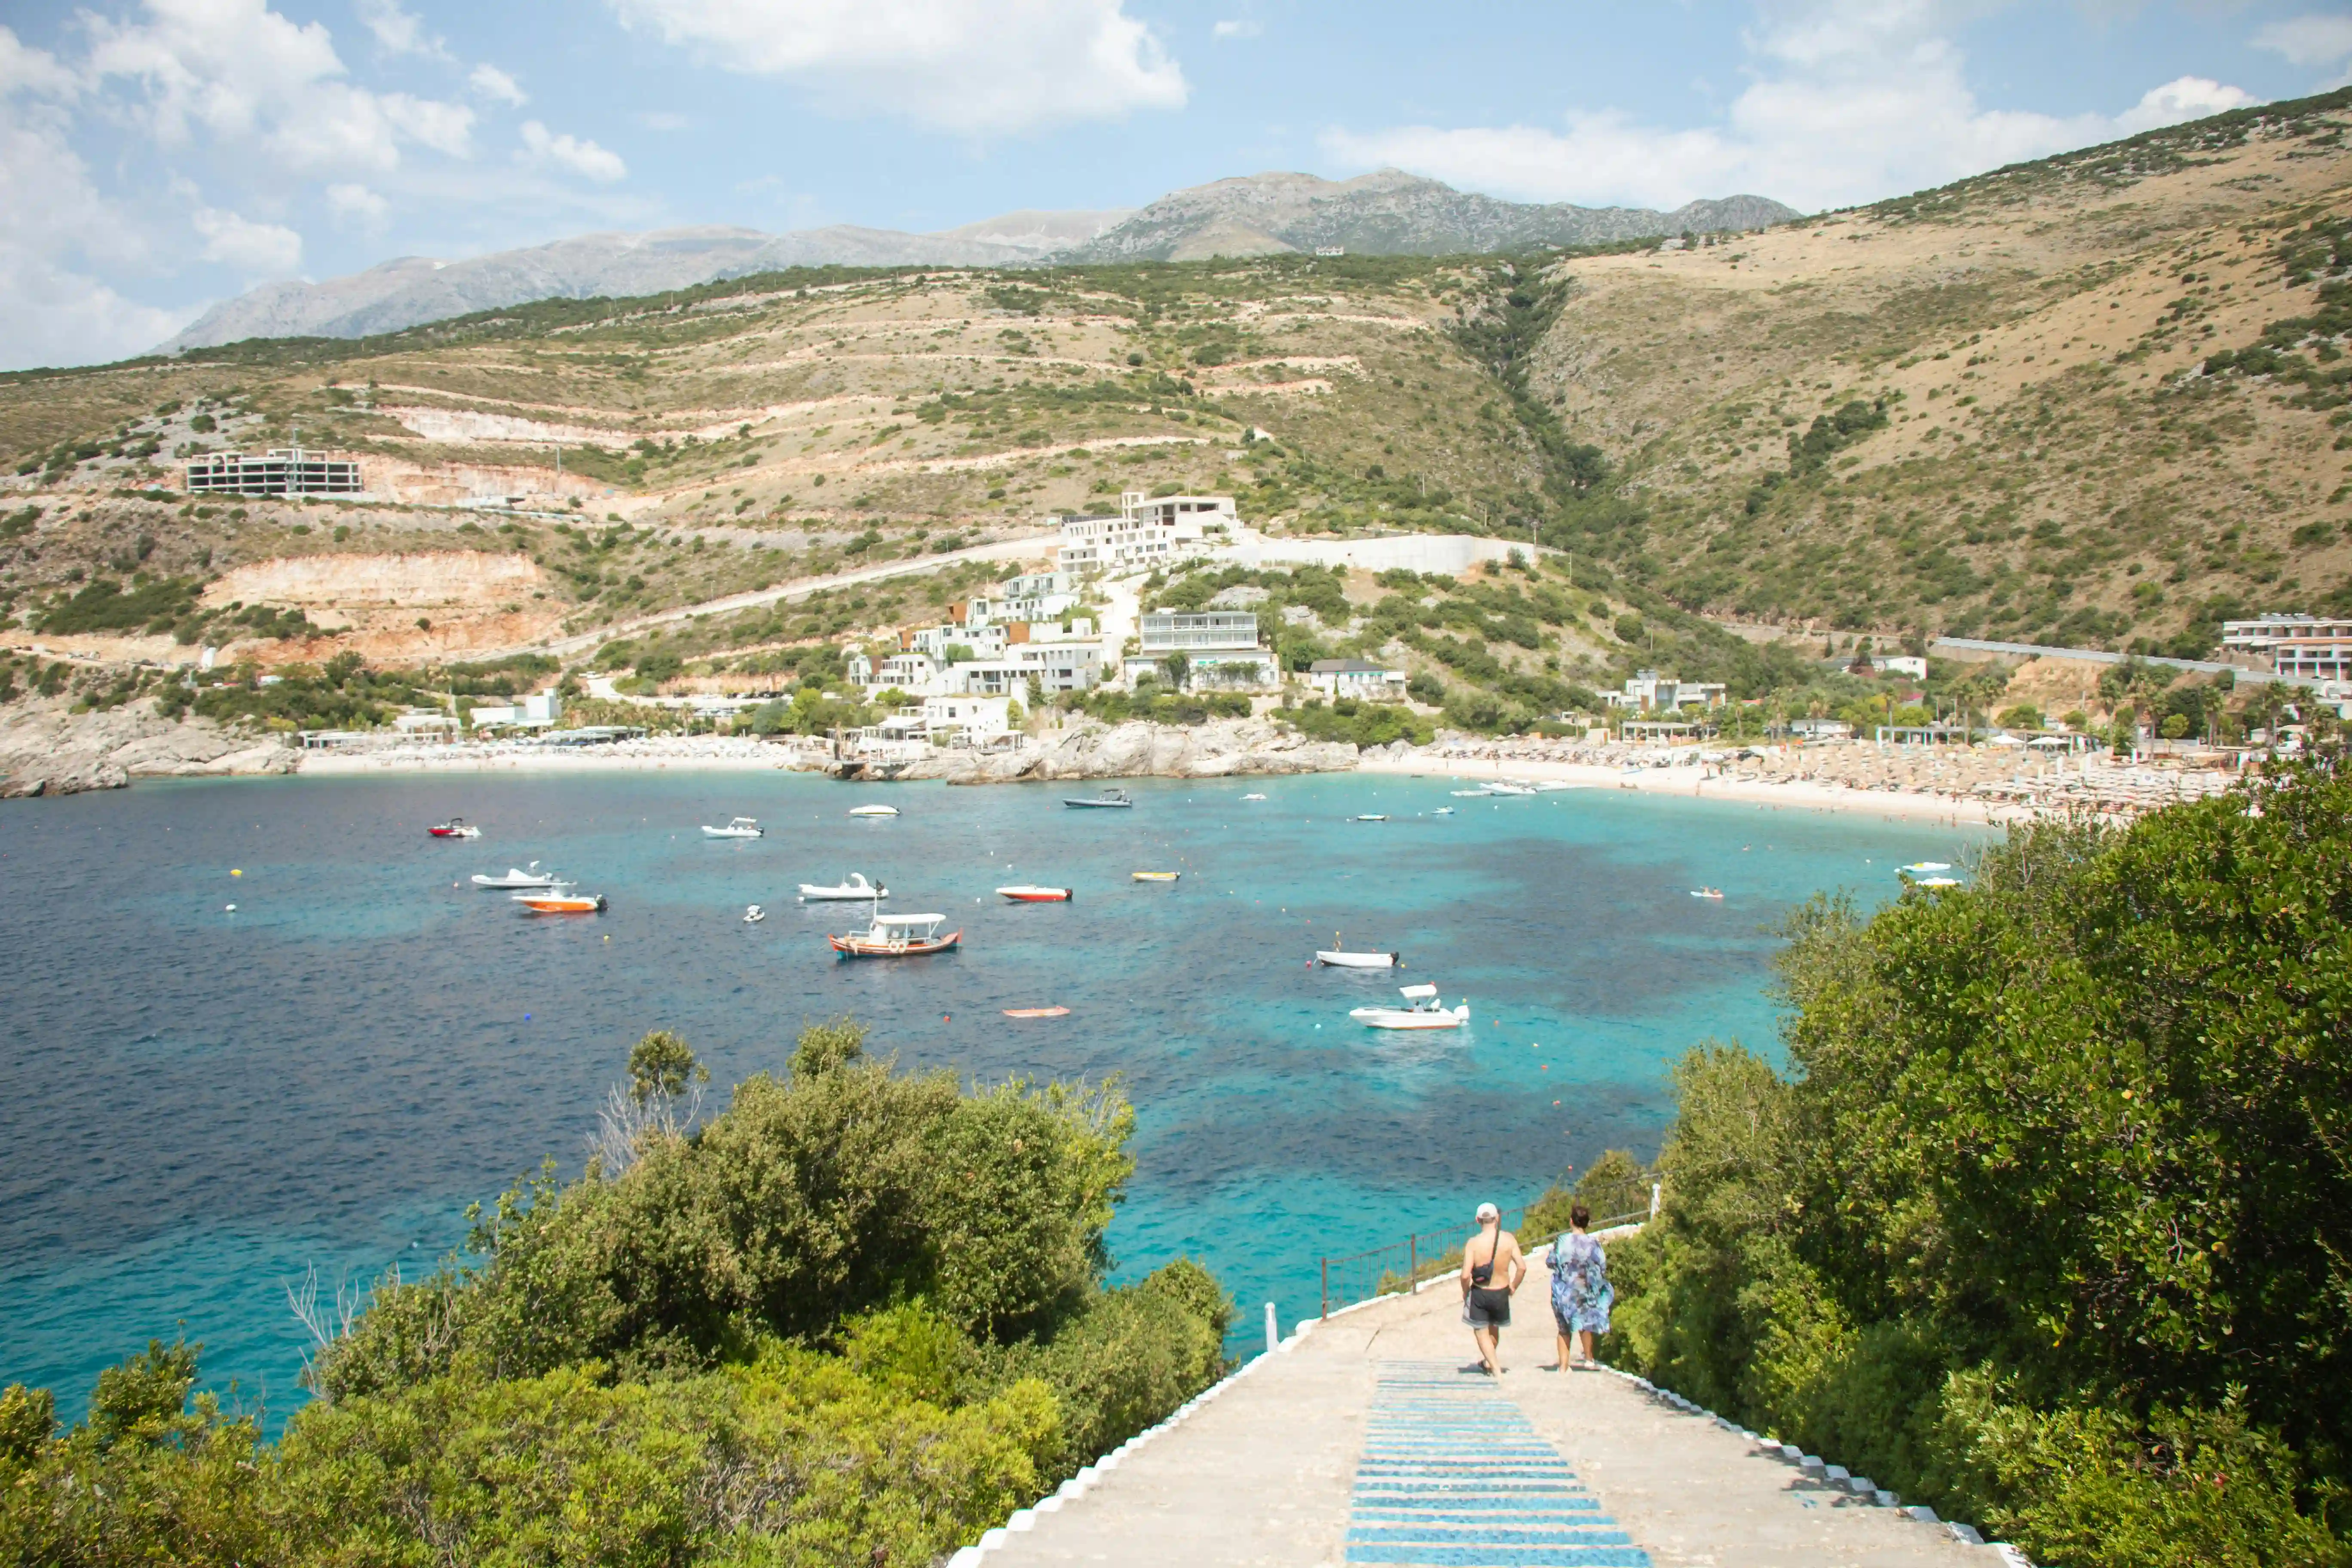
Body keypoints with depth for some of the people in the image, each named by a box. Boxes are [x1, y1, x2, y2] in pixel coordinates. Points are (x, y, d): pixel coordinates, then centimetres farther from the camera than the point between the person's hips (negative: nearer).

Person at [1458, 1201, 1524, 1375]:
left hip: (1479, 1293, -3)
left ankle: (1495, 1368, 5)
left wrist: (1465, 1292, -3)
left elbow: (1465, 1275, -22)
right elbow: (1522, 1267, -15)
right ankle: (1487, 1362, 44)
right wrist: (1513, 1287, 2)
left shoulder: (1474, 1243, -19)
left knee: (1481, 1331, 13)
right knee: (1494, 1329, 26)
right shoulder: (1509, 1239, -13)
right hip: (1501, 1293, 3)